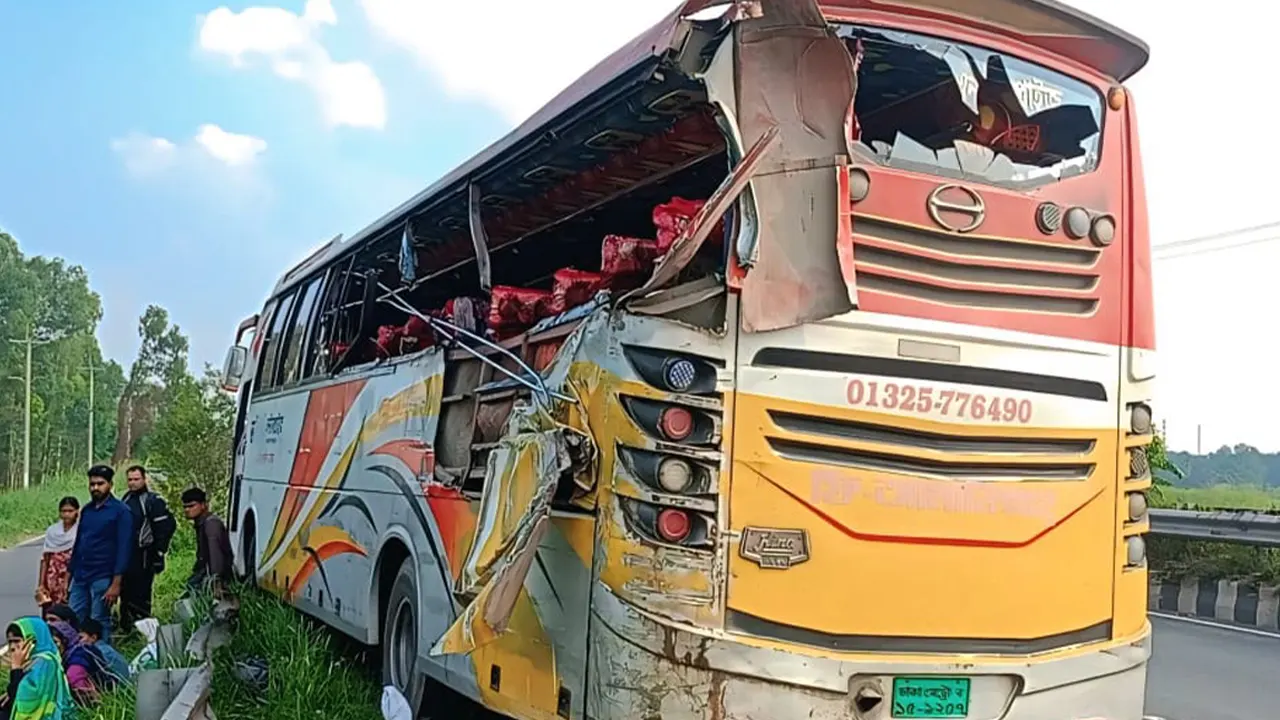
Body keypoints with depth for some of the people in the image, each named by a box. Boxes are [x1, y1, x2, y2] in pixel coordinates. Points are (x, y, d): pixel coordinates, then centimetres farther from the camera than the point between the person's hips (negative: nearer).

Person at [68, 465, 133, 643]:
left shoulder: (120, 511, -7)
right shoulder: (86, 510, 12)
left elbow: (123, 548, -11)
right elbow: (78, 543, 19)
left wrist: (116, 583, -16)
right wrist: (69, 574, 12)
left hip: (103, 578, -6)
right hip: (80, 577, 6)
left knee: (99, 624, 0)